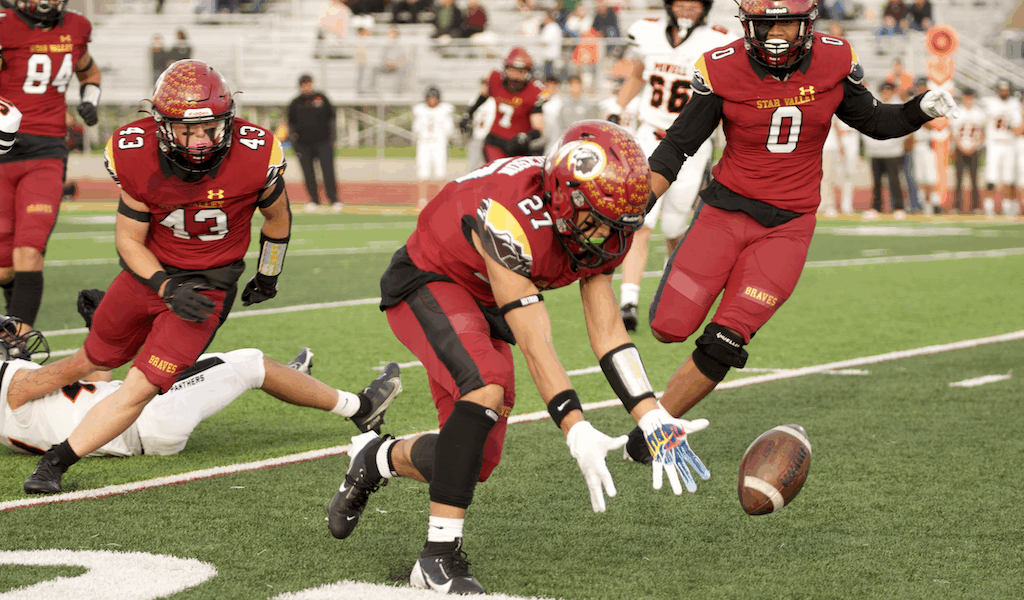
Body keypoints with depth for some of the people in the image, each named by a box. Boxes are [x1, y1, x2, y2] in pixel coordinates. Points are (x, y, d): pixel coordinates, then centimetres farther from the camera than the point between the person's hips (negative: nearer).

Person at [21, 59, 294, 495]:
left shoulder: (255, 157, -23)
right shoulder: (139, 158, -20)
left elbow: (277, 215, 0)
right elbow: (129, 240, -8)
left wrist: (268, 277, 14)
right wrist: (167, 289, -23)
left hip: (209, 285, -2)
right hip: (150, 272, 2)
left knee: (142, 388, -15)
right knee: (95, 361, 20)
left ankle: (58, 461, -7)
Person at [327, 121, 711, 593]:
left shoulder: (601, 231, -14)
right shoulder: (511, 218, -38)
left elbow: (607, 331, -10)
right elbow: (533, 343, -38)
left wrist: (653, 419, -18)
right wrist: (578, 434, -42)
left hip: (483, 304, 8)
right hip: (428, 284, -7)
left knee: (474, 461, 1)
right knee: (487, 384, -34)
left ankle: (377, 460, 34)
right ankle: (439, 557, -25)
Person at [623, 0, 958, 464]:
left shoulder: (834, 63, -4)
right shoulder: (723, 69, -9)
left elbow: (872, 121, 13)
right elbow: (678, 145, -2)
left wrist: (922, 109, -5)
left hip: (787, 228, 0)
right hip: (725, 211, 0)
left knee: (722, 347, -10)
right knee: (670, 328, -11)